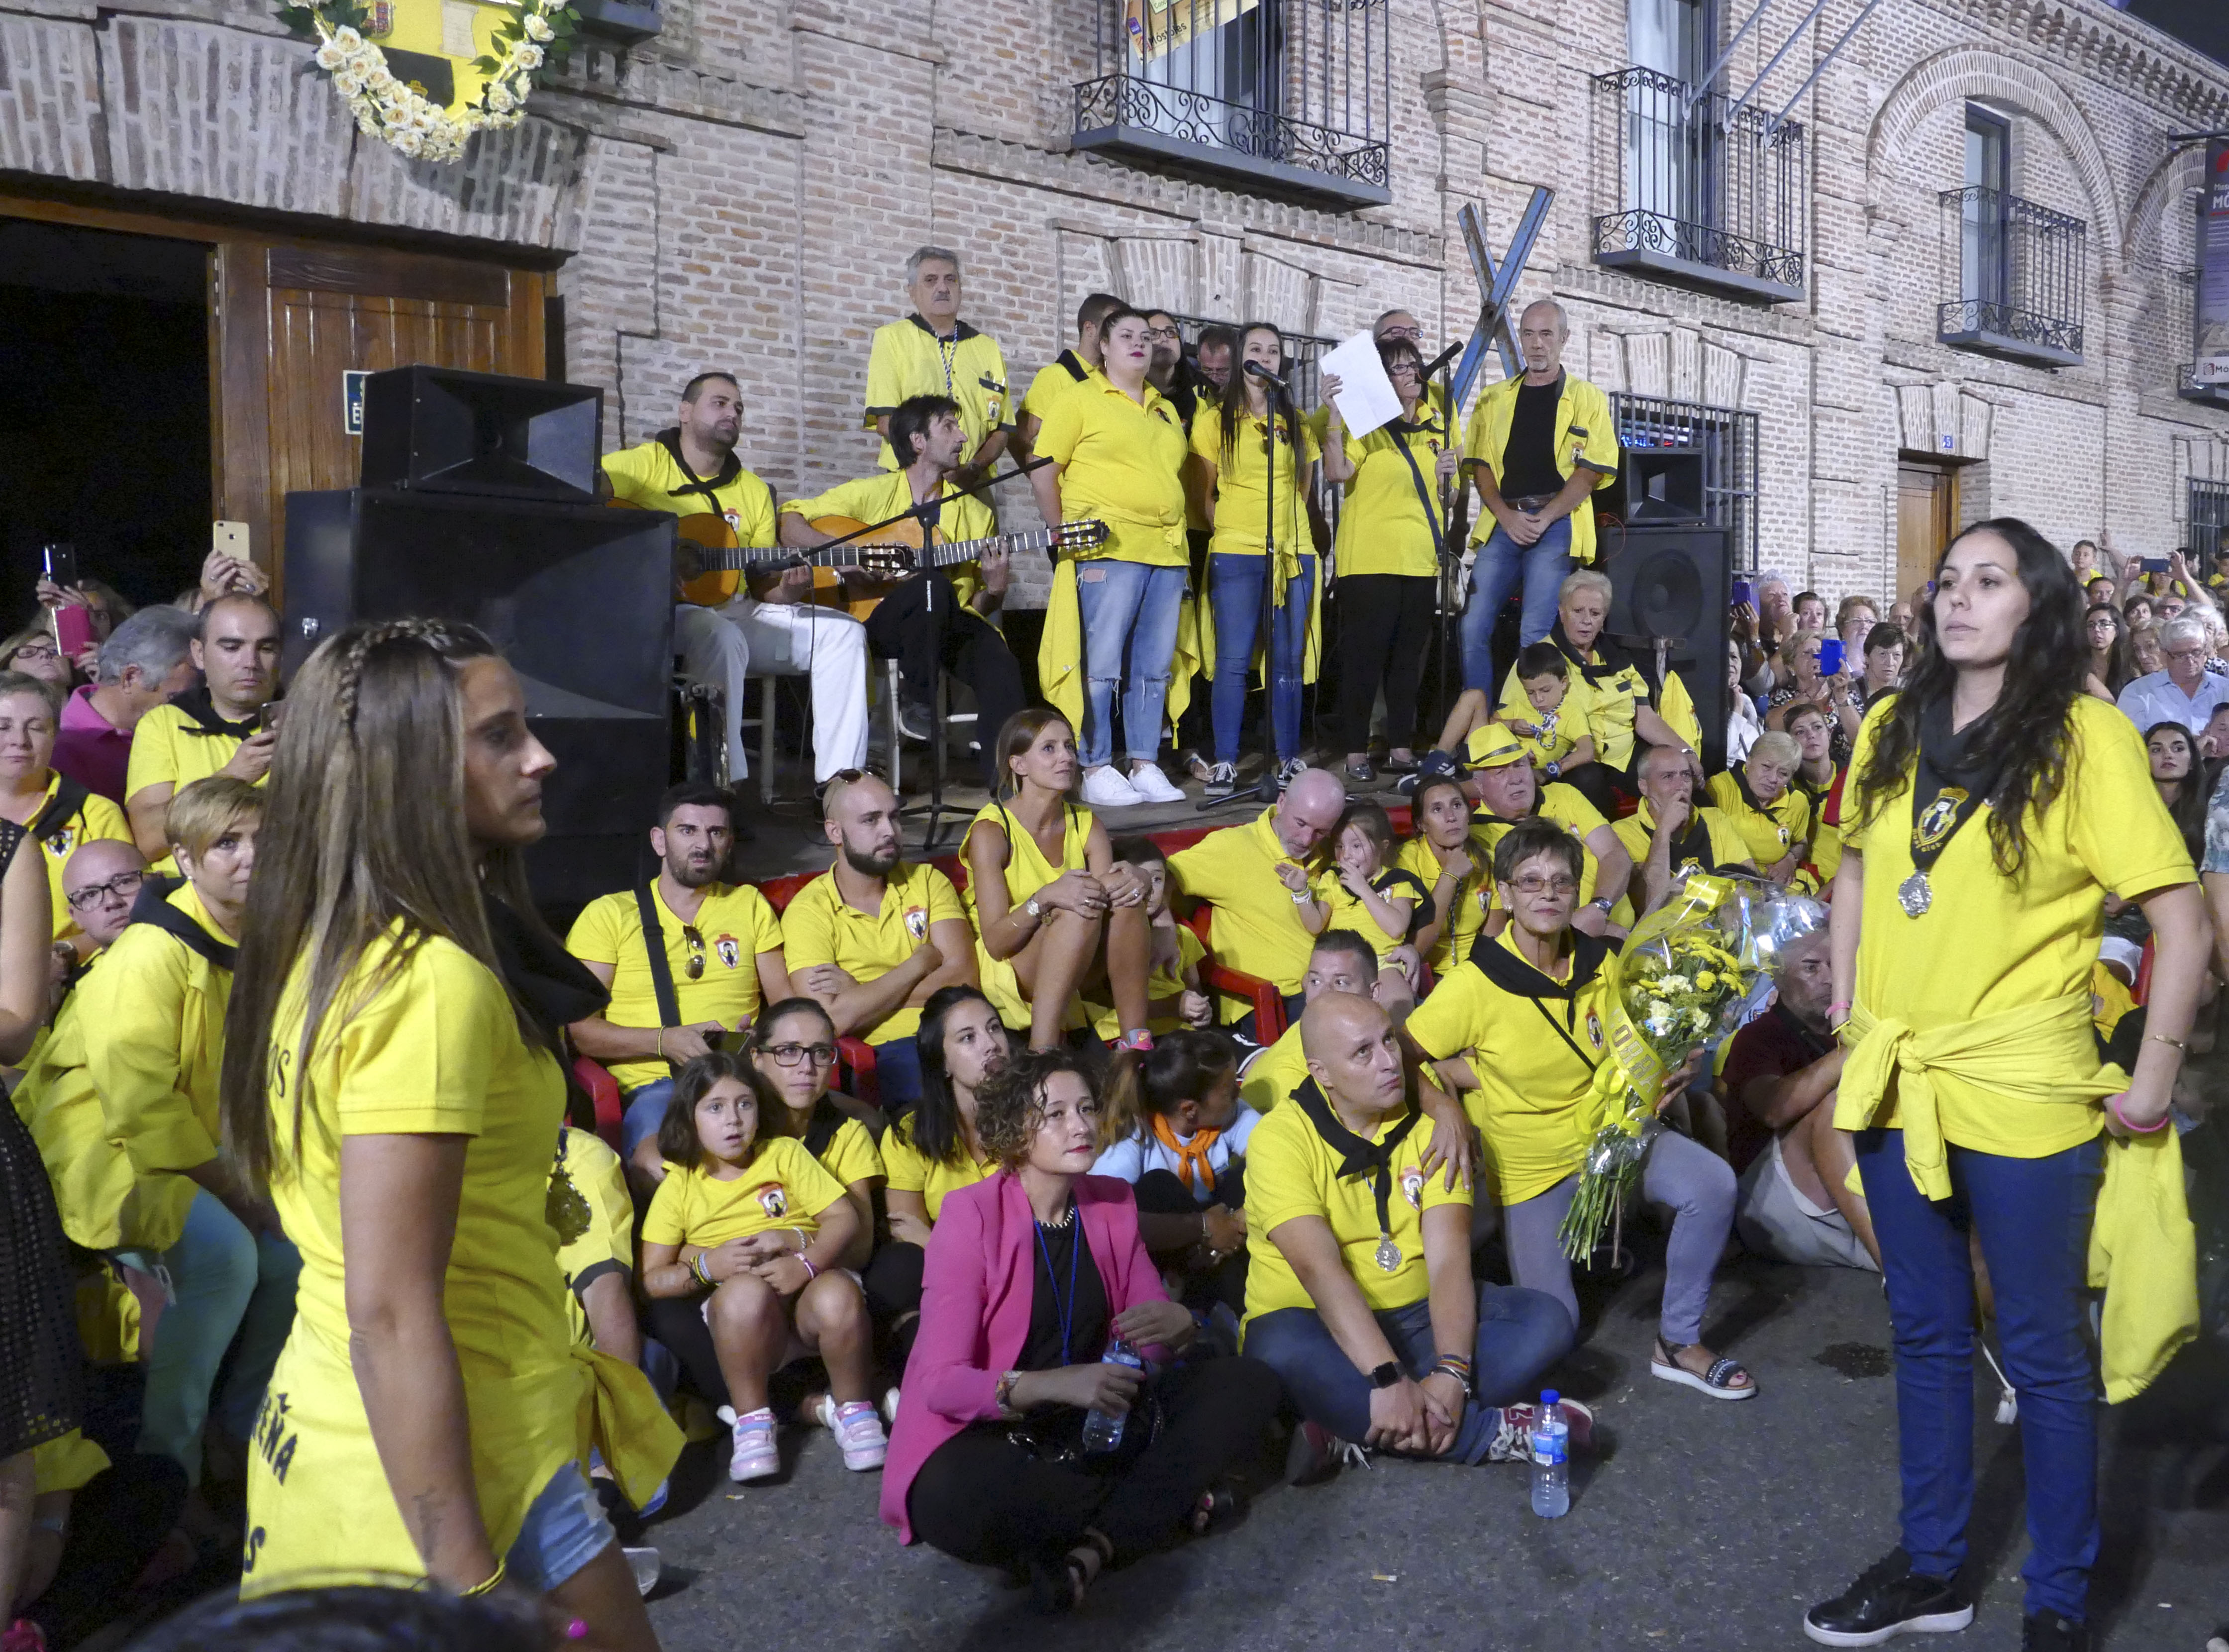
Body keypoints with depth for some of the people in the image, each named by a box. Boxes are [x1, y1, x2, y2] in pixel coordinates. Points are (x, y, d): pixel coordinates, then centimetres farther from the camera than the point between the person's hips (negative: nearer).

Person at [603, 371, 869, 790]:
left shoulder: (754, 491, 19)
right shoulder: (645, 463, 2)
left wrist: (787, 590, -8)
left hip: (734, 609, 7)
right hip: (661, 611, -6)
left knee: (842, 631, -7)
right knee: (722, 637, -40)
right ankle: (728, 786, -32)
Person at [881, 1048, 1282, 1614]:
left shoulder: (1113, 1203, 2)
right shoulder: (972, 1213, -15)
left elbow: (1156, 1329, 6)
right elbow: (942, 1380, -21)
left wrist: (1177, 1325, -20)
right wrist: (1050, 1385, -38)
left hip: (1094, 1425, 6)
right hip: (990, 1433, -5)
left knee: (1247, 1384, -10)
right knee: (955, 1501, -40)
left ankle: (1092, 1545, -21)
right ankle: (1170, 1502, -17)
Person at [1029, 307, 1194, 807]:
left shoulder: (1165, 409, 22)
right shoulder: (1080, 399, 2)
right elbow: (1042, 471, -2)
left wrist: (1179, 538, 16)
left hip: (1168, 555, 6)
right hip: (1107, 554, -6)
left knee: (1155, 668, 7)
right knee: (1100, 666, -7)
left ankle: (1146, 765, 14)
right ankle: (1095, 770, -1)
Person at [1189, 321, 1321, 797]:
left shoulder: (1294, 420, 15)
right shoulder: (1216, 419, 6)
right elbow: (1202, 494, 5)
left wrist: (1286, 521, 8)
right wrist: (1229, 528, -1)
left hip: (1294, 551, 3)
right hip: (1235, 553, -3)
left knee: (1289, 661, 4)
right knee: (1234, 661, -6)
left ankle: (1289, 759, 10)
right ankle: (1225, 763, -3)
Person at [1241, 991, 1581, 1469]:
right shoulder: (1281, 1138, -13)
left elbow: (1449, 1259, -13)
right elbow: (1320, 1268, -26)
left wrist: (1451, 1372, -29)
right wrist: (1389, 1378, -36)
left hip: (1416, 1316, 4)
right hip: (1323, 1326, -4)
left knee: (1545, 1321, -16)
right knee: (1282, 1353, -38)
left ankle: (1354, 1422, -24)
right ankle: (1490, 1431, -23)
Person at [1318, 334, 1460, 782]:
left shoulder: (1440, 422, 16)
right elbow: (1336, 473, -20)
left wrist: (1448, 475, 4)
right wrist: (1334, 413, -28)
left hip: (1421, 556, 6)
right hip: (1369, 556, -6)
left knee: (1410, 653, 9)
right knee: (1365, 652, -5)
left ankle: (1401, 746, 17)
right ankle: (1356, 751, 1)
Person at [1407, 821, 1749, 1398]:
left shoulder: (1599, 963, -7)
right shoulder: (1474, 984, -21)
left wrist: (1657, 1080, -11)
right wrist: (1483, 1077, -22)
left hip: (1608, 1131, 3)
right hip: (1530, 1161, -3)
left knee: (1712, 1185, -25)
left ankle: (1678, 1342, -5)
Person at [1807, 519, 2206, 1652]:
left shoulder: (2086, 740, -11)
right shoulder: (1891, 732, 4)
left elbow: (2182, 919, -11)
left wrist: (2154, 1076, -10)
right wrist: (1847, 1011, 13)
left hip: (2024, 1093, -5)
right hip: (1898, 1080, 5)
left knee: (2045, 1354, 9)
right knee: (1927, 1335, 17)